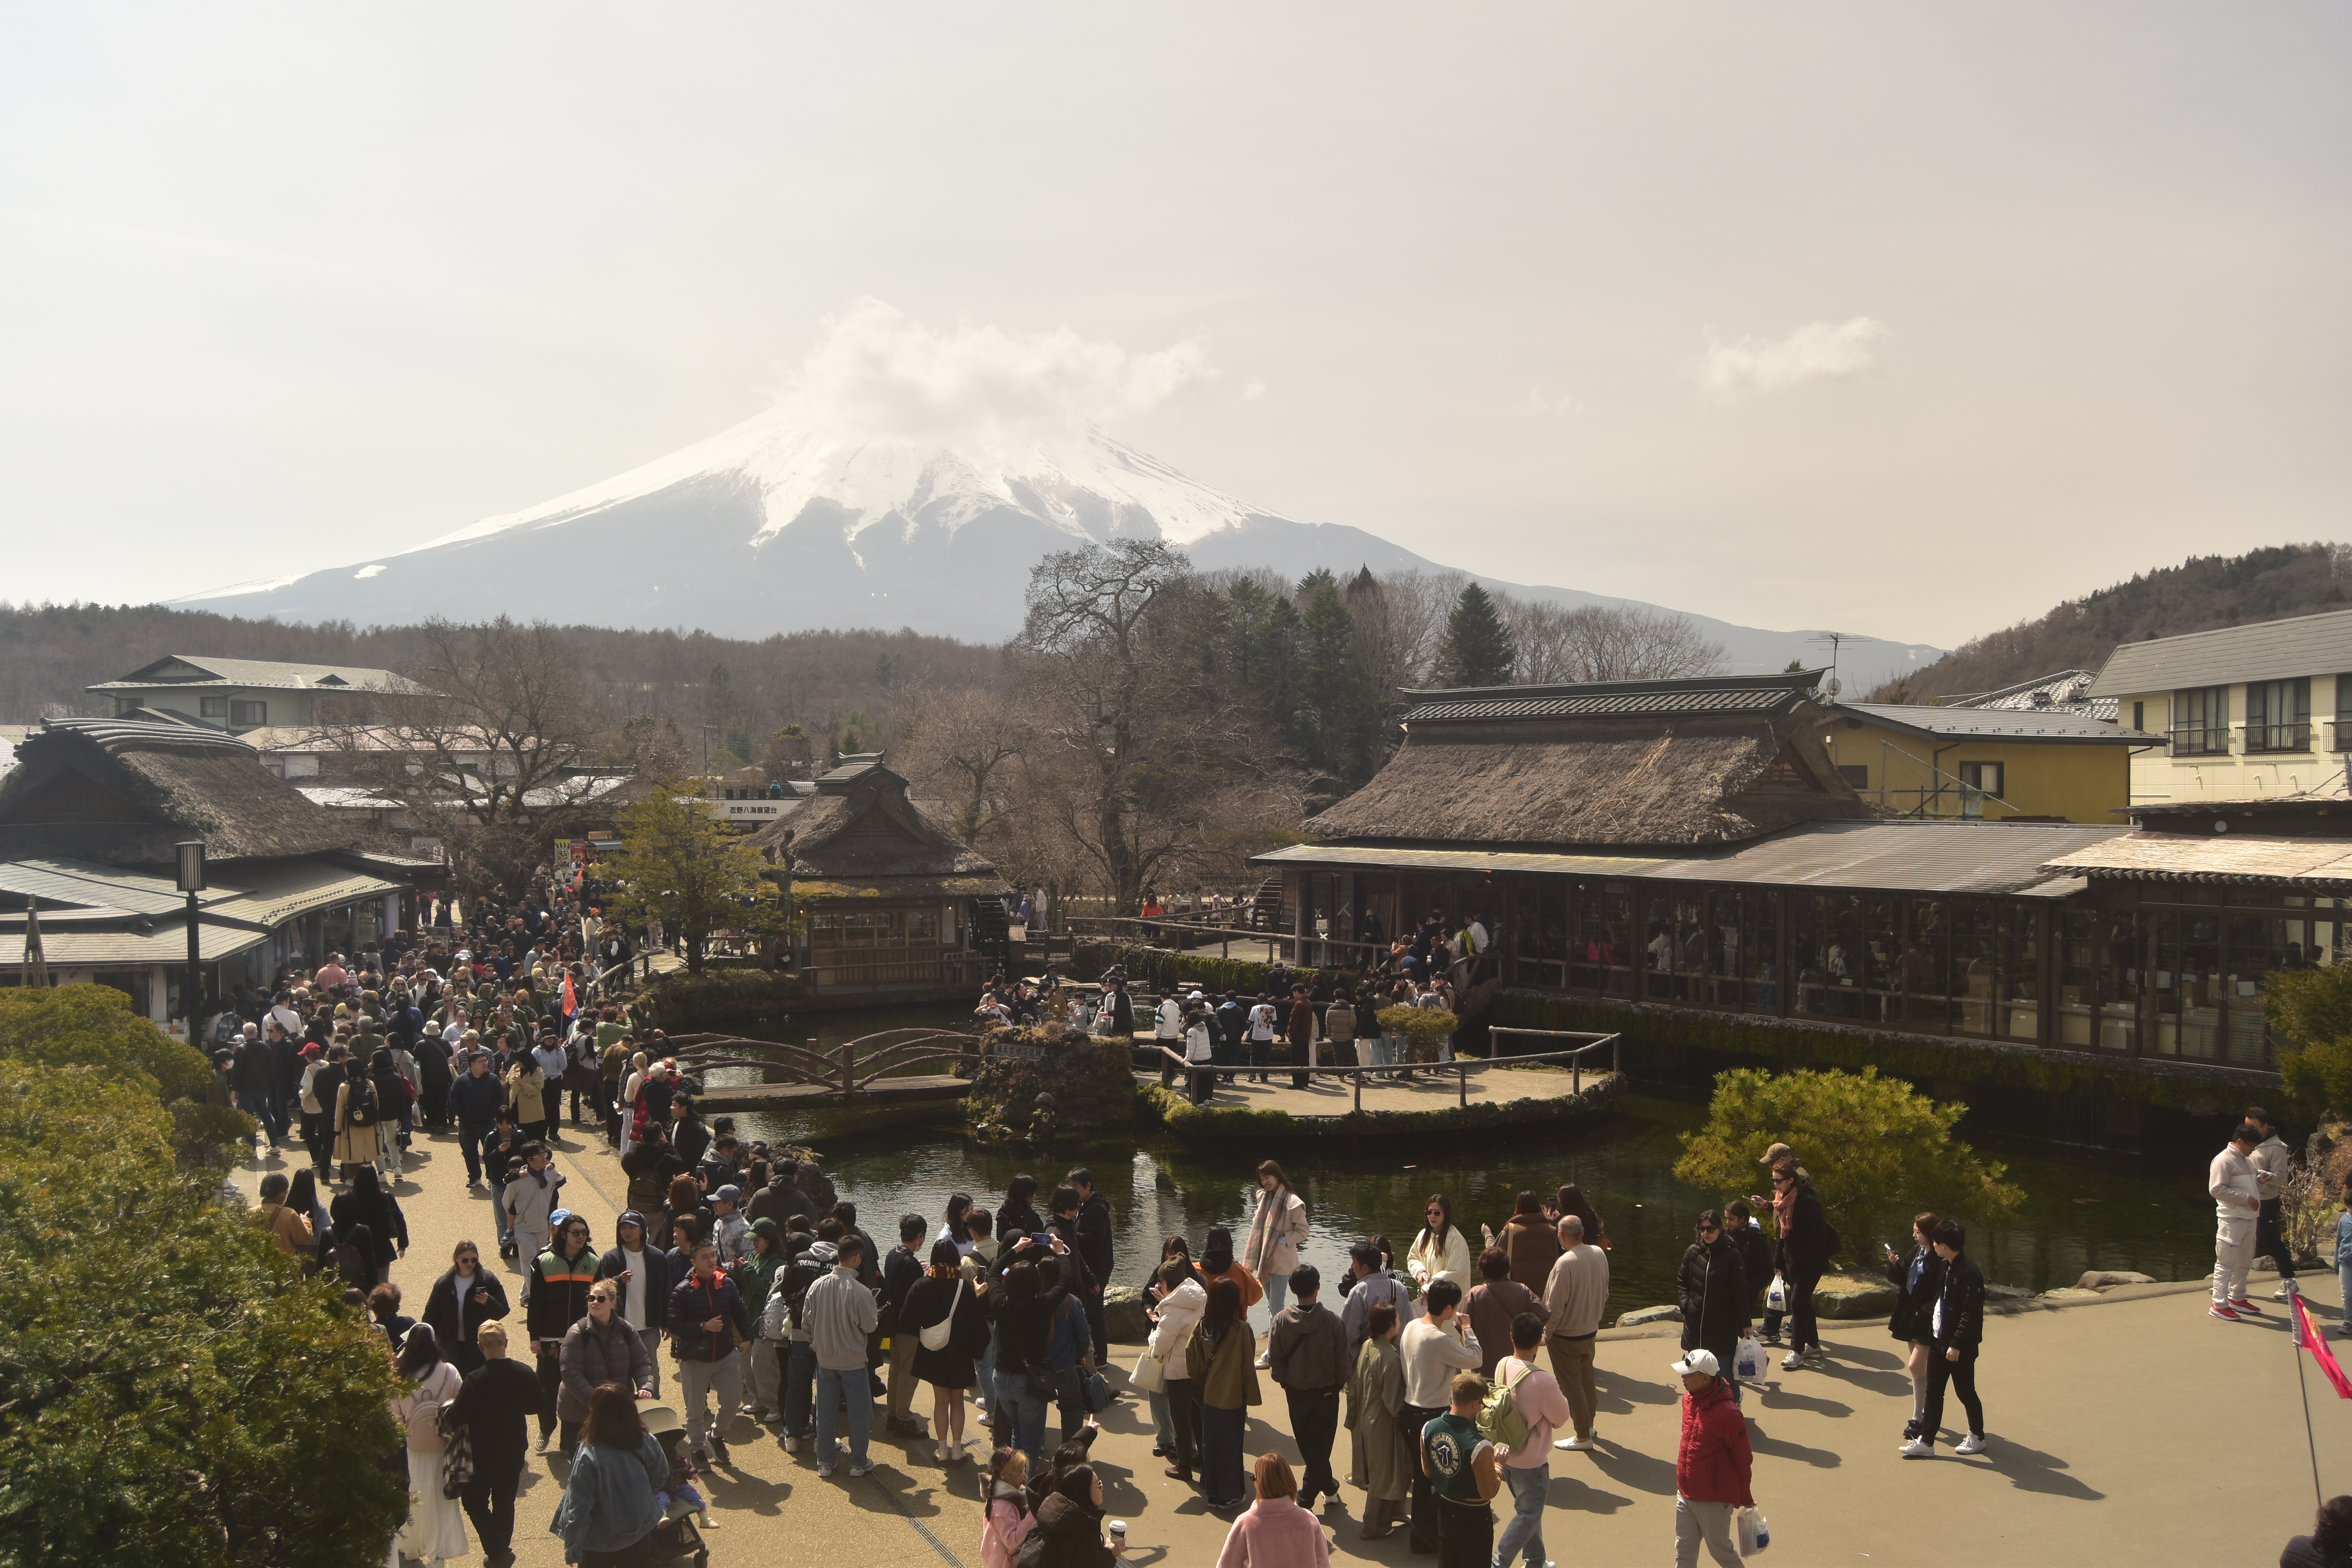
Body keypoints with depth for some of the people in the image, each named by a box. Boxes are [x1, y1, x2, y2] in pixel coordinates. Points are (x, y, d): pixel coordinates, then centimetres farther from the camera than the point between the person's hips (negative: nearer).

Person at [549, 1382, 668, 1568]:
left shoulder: (588, 1457, -30)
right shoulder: (649, 1443, -17)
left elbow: (578, 1510, -23)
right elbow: (661, 1478, 1)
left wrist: (572, 1549, -11)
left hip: (601, 1542, -3)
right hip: (640, 1532, 3)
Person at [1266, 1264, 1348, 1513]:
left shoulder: (1281, 1320, -16)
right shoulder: (1333, 1321, -20)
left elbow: (1275, 1360, -9)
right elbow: (1342, 1361, -11)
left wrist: (1285, 1382, 10)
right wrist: (1338, 1384, 8)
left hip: (1296, 1392, 1)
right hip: (1326, 1392, -1)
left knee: (1308, 1446, 19)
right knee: (1321, 1445, 14)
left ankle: (1329, 1487, 27)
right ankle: (1307, 1497, 18)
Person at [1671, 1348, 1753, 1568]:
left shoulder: (1728, 1414, -25)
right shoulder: (1689, 1400, -1)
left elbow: (1743, 1459, -14)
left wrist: (1745, 1497, -3)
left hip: (1714, 1500, -7)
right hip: (1685, 1494, 7)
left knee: (1719, 1549, 13)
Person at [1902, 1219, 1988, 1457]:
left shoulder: (1968, 1274, -22)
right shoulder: (1945, 1267, 6)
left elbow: (1972, 1314, -23)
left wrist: (1957, 1344, -23)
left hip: (1960, 1347, -9)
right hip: (1940, 1340, 9)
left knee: (1965, 1392, 8)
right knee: (1933, 1391, 10)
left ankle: (1977, 1438, 27)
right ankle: (1926, 1441, 14)